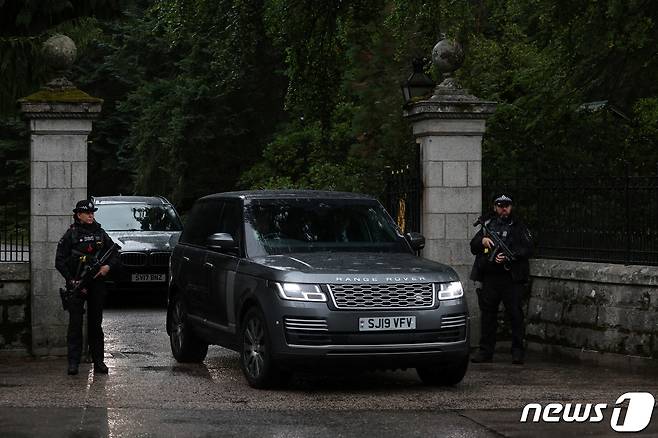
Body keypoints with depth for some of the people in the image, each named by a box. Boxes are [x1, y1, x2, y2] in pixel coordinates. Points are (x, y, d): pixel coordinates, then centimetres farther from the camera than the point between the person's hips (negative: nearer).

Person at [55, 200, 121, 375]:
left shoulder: (100, 234, 10)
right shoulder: (70, 235, 0)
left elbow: (115, 255, 14)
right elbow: (60, 261, -3)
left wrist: (108, 266, -7)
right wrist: (72, 281, -12)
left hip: (97, 284, 3)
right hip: (76, 284, -3)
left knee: (96, 323, 8)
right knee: (75, 323, -5)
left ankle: (98, 361, 13)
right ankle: (73, 362, -4)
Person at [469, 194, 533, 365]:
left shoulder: (519, 227, 8)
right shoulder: (487, 226, 18)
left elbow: (527, 249, -3)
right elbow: (473, 247, 18)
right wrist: (482, 241, -4)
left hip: (511, 278, -3)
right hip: (489, 277, 3)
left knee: (515, 314, -5)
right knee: (488, 314, 6)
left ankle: (517, 351, 1)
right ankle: (486, 351, 13)